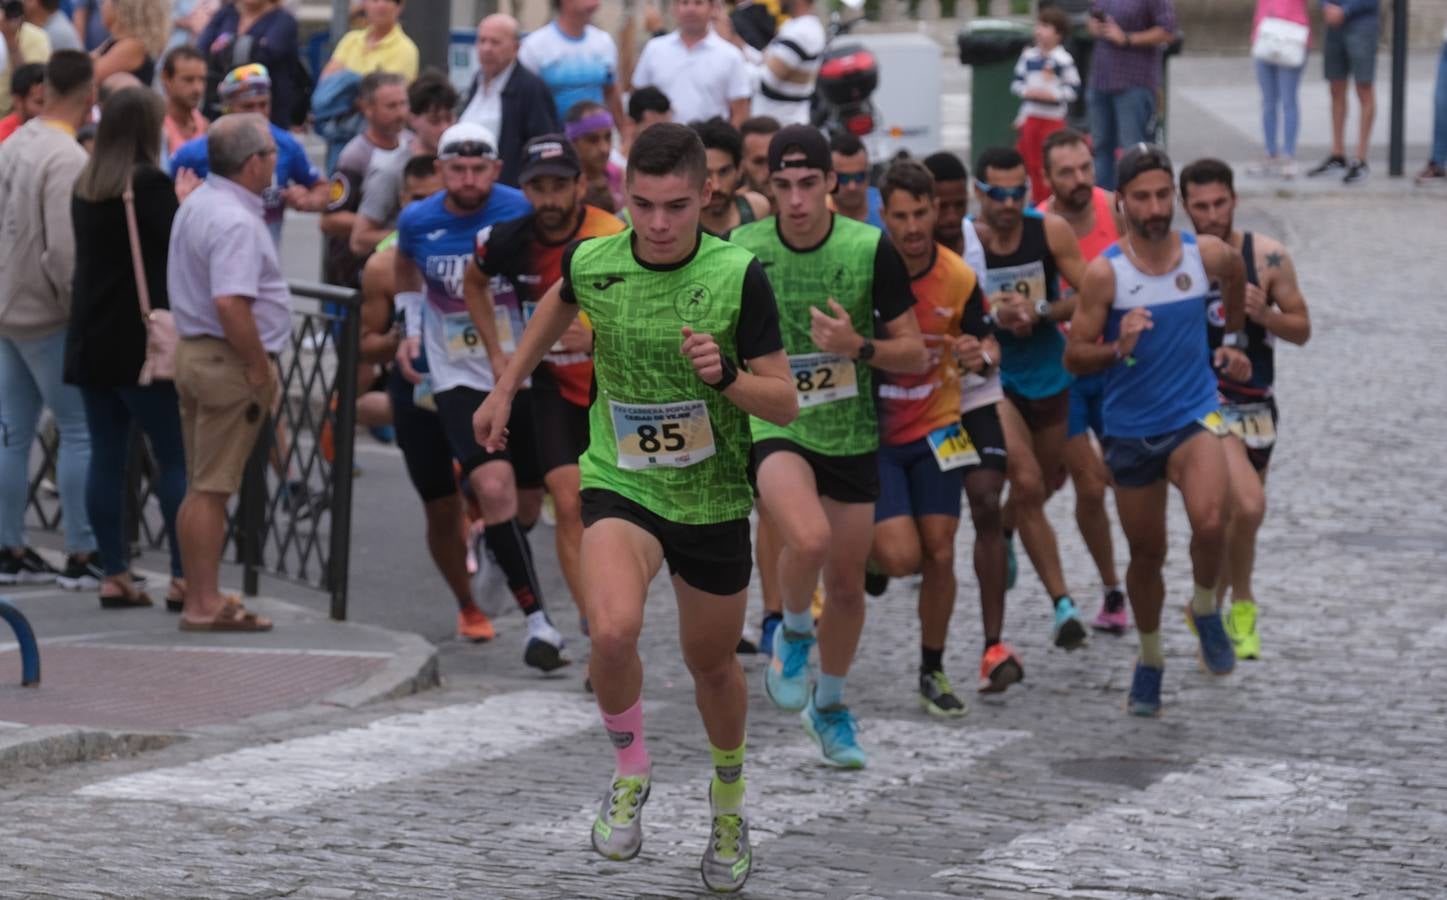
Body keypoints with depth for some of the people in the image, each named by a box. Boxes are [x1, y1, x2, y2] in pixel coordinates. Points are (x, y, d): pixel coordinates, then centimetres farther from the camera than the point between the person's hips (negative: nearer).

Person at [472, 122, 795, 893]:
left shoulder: (738, 277, -16)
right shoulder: (591, 263, -8)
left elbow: (784, 405, -12)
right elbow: (559, 303, 19)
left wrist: (725, 377, -31)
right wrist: (507, 388, 23)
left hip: (714, 501, 0)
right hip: (620, 485, 0)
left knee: (711, 662, 15)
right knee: (613, 630, -27)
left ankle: (728, 800, 45)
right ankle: (629, 769, 1)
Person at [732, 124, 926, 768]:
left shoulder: (871, 249, -9)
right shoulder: (742, 250, -7)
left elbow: (915, 354, -5)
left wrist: (858, 347, -21)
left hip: (850, 433, 2)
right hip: (771, 426, -2)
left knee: (846, 582, 11)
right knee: (807, 538, -30)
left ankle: (829, 706, 36)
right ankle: (793, 632, 2)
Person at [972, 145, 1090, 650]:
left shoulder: (1050, 232, -9)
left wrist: (1038, 311, -23)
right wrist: (990, 315, -28)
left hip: (1048, 376, 4)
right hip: (992, 377, -3)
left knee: (1042, 486, 19)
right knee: (1028, 484, -17)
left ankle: (1002, 535, 55)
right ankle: (1062, 606, -13)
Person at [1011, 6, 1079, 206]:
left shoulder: (1063, 60, -10)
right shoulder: (1029, 56, 5)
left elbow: (1073, 89, -9)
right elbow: (1017, 82, 10)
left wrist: (1052, 94, -19)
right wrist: (1026, 91, -9)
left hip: (1053, 118, -5)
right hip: (1031, 116, 5)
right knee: (1032, 160, 9)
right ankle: (1036, 199, 21)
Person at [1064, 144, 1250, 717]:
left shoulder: (1205, 255, -4)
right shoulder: (1106, 272, -12)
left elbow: (1236, 276, 21)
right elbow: (1074, 357, -10)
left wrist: (1231, 340, 30)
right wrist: (1118, 348, -29)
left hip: (1195, 416, 0)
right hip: (1131, 428, 0)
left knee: (1210, 522, -27)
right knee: (1146, 555, 11)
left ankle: (1206, 609, 3)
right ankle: (1149, 660, 34)